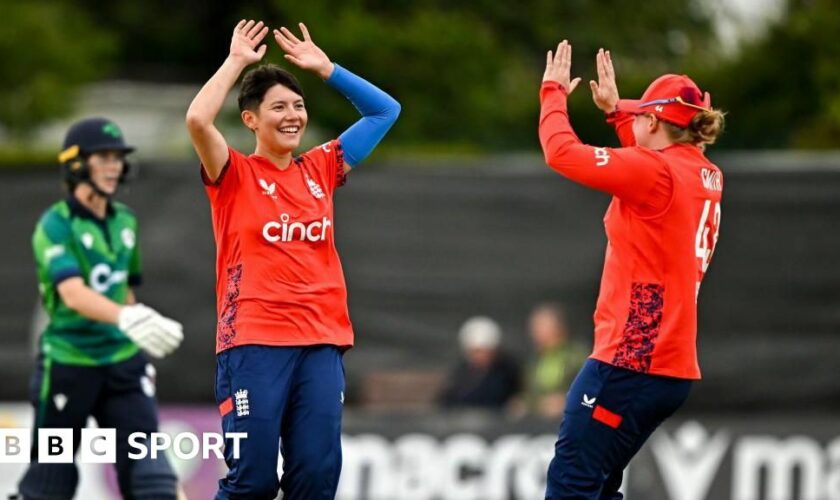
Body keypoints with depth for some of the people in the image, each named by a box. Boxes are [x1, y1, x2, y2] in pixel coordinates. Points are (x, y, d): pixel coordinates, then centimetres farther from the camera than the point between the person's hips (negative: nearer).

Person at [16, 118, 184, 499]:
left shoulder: (125, 222, 8)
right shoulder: (55, 225, -12)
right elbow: (74, 294, -28)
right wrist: (127, 318, -44)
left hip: (123, 362, 5)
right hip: (68, 363, -5)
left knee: (147, 468, -8)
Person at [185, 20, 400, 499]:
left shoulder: (320, 169, 15)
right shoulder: (235, 175, 3)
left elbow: (384, 111, 21)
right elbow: (198, 120, -15)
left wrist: (326, 68, 15)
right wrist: (237, 61, -4)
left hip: (322, 342, 4)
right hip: (255, 342, -4)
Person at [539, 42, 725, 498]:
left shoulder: (655, 173, -15)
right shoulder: (705, 177, 11)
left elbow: (562, 152, -14)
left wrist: (553, 92, 2)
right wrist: (615, 110, 34)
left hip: (630, 361, -9)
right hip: (672, 364, 9)